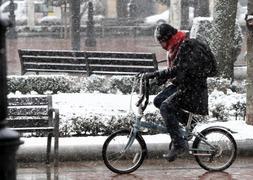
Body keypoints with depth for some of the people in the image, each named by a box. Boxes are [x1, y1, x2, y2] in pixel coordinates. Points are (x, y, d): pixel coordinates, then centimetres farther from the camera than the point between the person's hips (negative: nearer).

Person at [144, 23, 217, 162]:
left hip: (194, 88, -10)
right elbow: (172, 70, 17)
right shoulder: (175, 47, 11)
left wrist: (154, 74, -28)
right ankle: (189, 119, 12)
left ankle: (179, 145, -23)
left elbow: (176, 70, -30)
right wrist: (159, 78, 0)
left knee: (166, 107, -24)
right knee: (158, 101, 2)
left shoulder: (186, 46, -21)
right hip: (180, 84, 10)